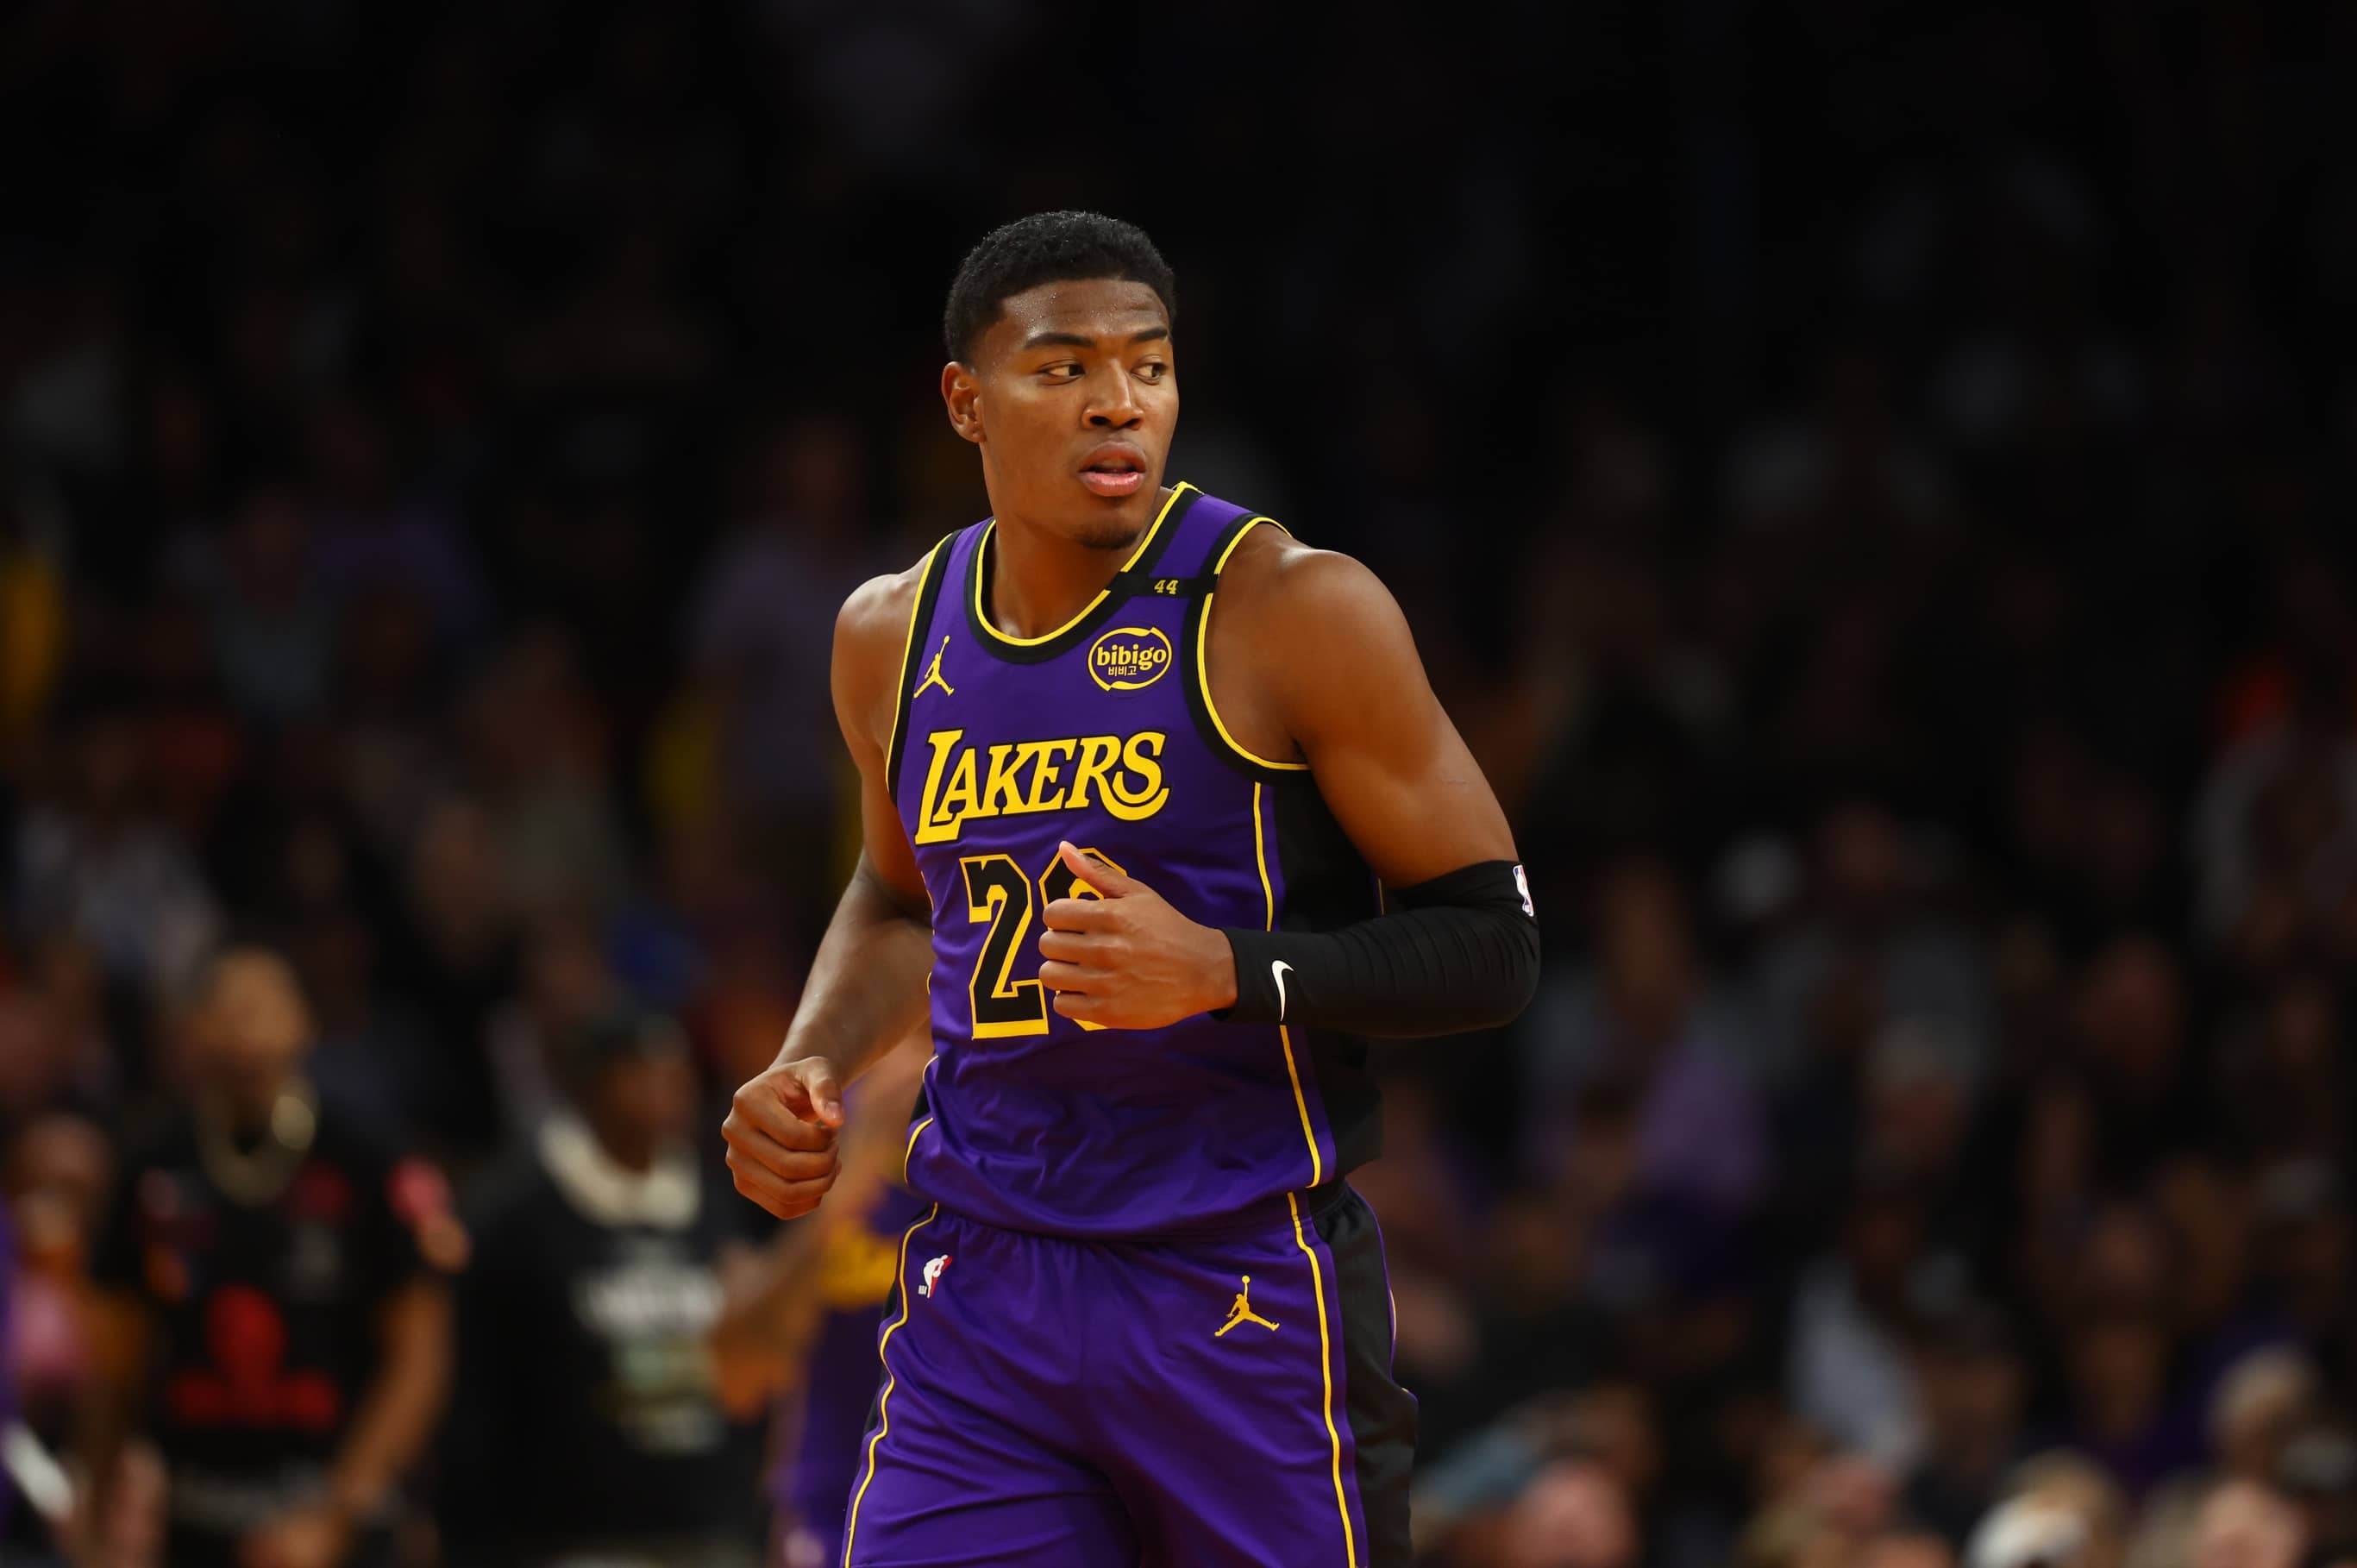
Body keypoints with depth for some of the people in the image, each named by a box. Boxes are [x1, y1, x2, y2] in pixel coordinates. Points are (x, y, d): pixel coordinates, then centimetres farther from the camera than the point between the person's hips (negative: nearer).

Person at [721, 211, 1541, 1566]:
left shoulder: (1294, 613, -9)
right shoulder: (895, 639, 9)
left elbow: (1493, 948, -8)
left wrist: (1224, 970, -22)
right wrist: (814, 1067, 10)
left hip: (1251, 1290, -4)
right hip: (986, 1290, 4)